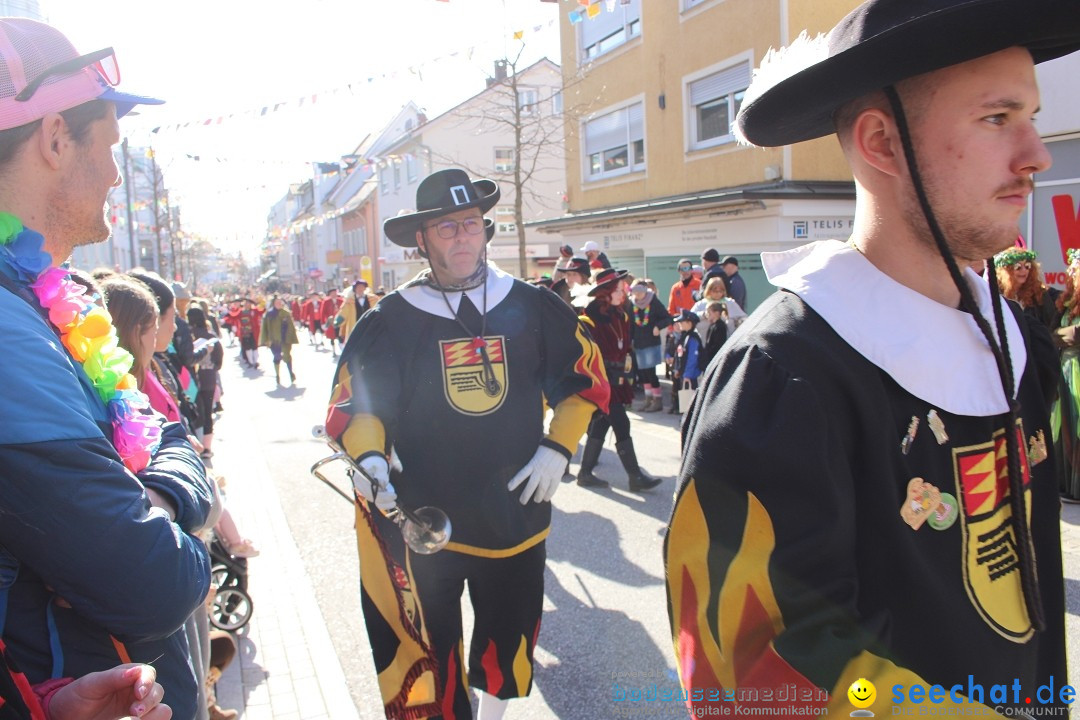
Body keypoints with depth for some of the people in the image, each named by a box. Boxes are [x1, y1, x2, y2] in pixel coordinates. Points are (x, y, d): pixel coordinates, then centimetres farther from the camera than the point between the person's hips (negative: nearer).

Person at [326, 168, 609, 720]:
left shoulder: (531, 307, -1)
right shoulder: (391, 320, -5)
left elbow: (586, 374, 6)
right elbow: (354, 400, 0)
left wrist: (558, 448, -2)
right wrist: (369, 457, -18)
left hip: (516, 508, 2)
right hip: (421, 516, -2)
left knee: (509, 633, 20)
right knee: (429, 644, 10)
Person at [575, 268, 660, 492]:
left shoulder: (620, 315, 9)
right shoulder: (592, 316, -15)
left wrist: (628, 373, 14)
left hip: (617, 379, 8)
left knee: (601, 424, 12)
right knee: (621, 425, -7)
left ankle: (585, 473, 21)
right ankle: (635, 477, -2)